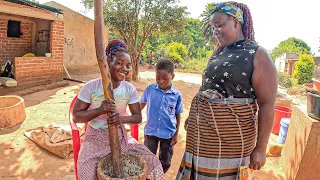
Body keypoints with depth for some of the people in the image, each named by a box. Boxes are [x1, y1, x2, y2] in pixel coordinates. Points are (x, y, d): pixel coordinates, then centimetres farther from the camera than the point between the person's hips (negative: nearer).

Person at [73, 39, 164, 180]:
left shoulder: (130, 89, -8)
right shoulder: (91, 87, -15)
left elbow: (138, 117, -5)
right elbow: (76, 116, -11)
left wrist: (123, 118, -28)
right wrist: (100, 110, -29)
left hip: (121, 137, 2)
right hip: (95, 139, -2)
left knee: (153, 163, -6)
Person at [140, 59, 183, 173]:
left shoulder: (177, 96, -10)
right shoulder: (150, 89, -10)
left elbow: (178, 115, -1)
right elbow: (142, 104, 6)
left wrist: (176, 134, 0)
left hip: (168, 134, 0)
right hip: (150, 132, 0)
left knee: (165, 162, 19)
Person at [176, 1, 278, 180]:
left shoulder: (258, 56, -8)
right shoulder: (218, 53, 11)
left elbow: (267, 105, -11)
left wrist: (260, 148, -12)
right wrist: (194, 117, 20)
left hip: (230, 137, -6)